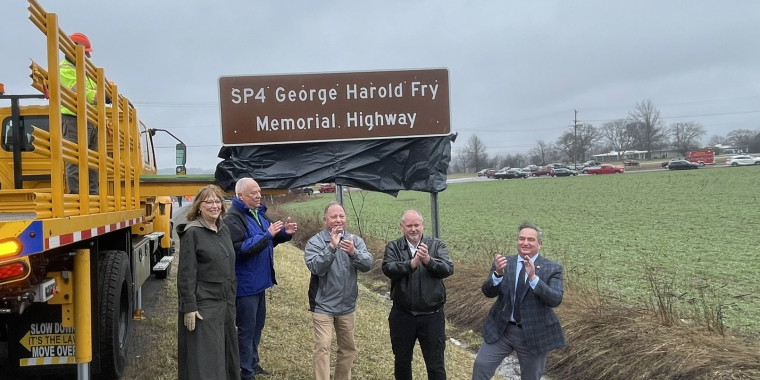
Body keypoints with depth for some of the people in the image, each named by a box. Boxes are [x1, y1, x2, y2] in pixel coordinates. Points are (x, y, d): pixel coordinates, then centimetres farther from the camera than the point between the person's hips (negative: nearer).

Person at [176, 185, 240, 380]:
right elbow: (186, 274, -15)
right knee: (204, 358, -2)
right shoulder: (192, 232, -12)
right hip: (203, 304, -7)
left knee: (226, 352, 16)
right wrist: (189, 307, -19)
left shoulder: (224, 230, 9)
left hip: (226, 302, 7)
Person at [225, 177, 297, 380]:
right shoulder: (233, 219, -19)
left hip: (259, 281, 9)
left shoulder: (259, 213, 9)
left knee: (257, 325, 20)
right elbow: (239, 250, -28)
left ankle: (253, 363, 35)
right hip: (245, 284, -9)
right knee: (247, 328, 1)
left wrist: (284, 233, -1)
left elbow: (267, 242, 19)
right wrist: (267, 235, -29)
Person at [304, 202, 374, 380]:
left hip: (347, 305, 4)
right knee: (322, 347, -9)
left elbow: (368, 264, -14)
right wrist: (332, 246, -34)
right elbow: (316, 268, -24)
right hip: (323, 305, -4)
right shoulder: (315, 242, -9)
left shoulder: (355, 240, 0)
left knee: (348, 348, 16)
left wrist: (353, 252, -33)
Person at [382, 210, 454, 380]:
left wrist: (428, 260, -32)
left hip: (432, 316, -1)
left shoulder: (436, 245, -1)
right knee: (402, 361, 18)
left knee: (436, 364, 9)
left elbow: (448, 269, -15)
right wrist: (412, 263, -34)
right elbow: (388, 269, -19)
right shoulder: (393, 247, -1)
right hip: (402, 316, 1)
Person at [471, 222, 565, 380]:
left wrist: (533, 277, -32)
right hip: (501, 330, 2)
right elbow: (488, 292, -8)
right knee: (481, 365, -5)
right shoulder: (504, 263, -1)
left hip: (534, 333, -1)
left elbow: (556, 300, -19)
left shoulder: (552, 268, -7)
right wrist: (498, 273, -28)